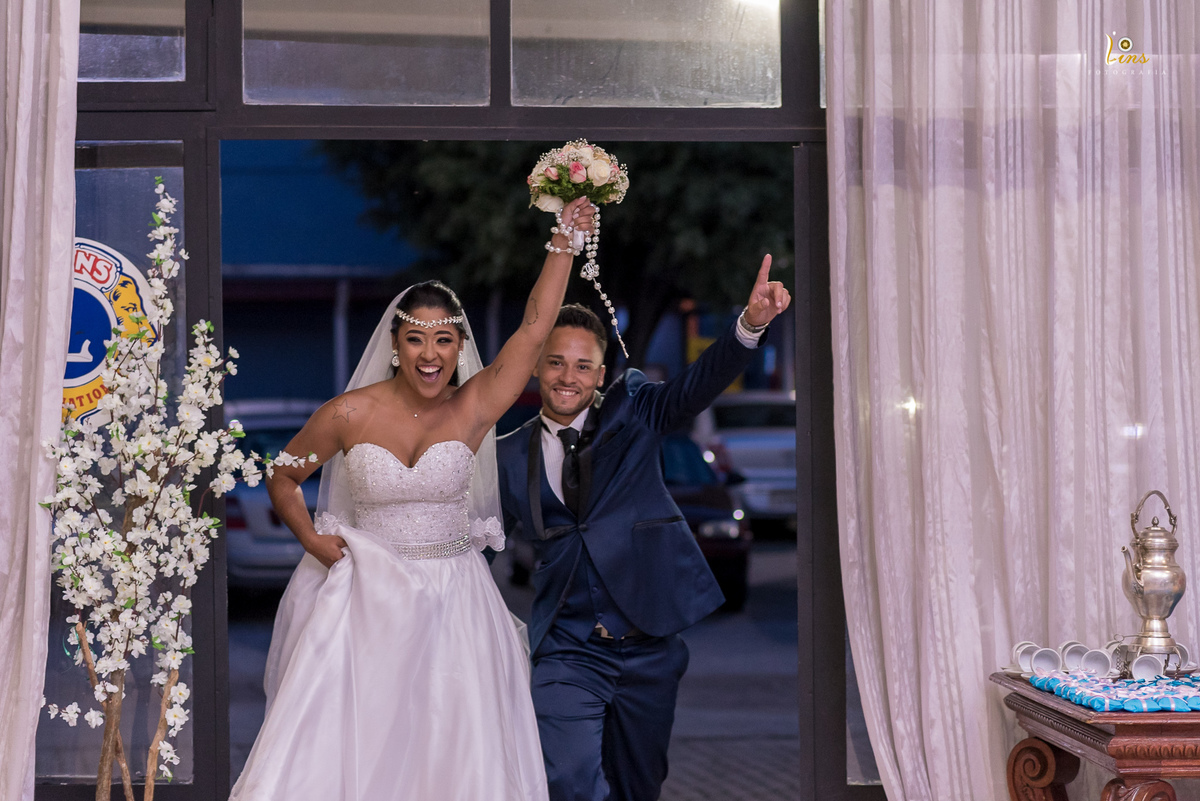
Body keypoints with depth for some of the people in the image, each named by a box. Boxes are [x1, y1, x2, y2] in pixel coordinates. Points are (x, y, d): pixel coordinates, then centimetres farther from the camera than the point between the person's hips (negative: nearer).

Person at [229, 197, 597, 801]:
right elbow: (282, 479, 10)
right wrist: (310, 538, -5)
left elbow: (535, 325, -7)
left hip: (450, 604, 1)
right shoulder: (350, 414, -4)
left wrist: (565, 239, -9)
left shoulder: (474, 408, -3)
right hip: (365, 597, -1)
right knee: (334, 746, -5)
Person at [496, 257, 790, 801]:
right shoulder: (509, 457, 5)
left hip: (648, 646, 1)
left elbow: (698, 385, -15)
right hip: (567, 652, -1)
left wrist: (750, 326, -31)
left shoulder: (631, 412, 2)